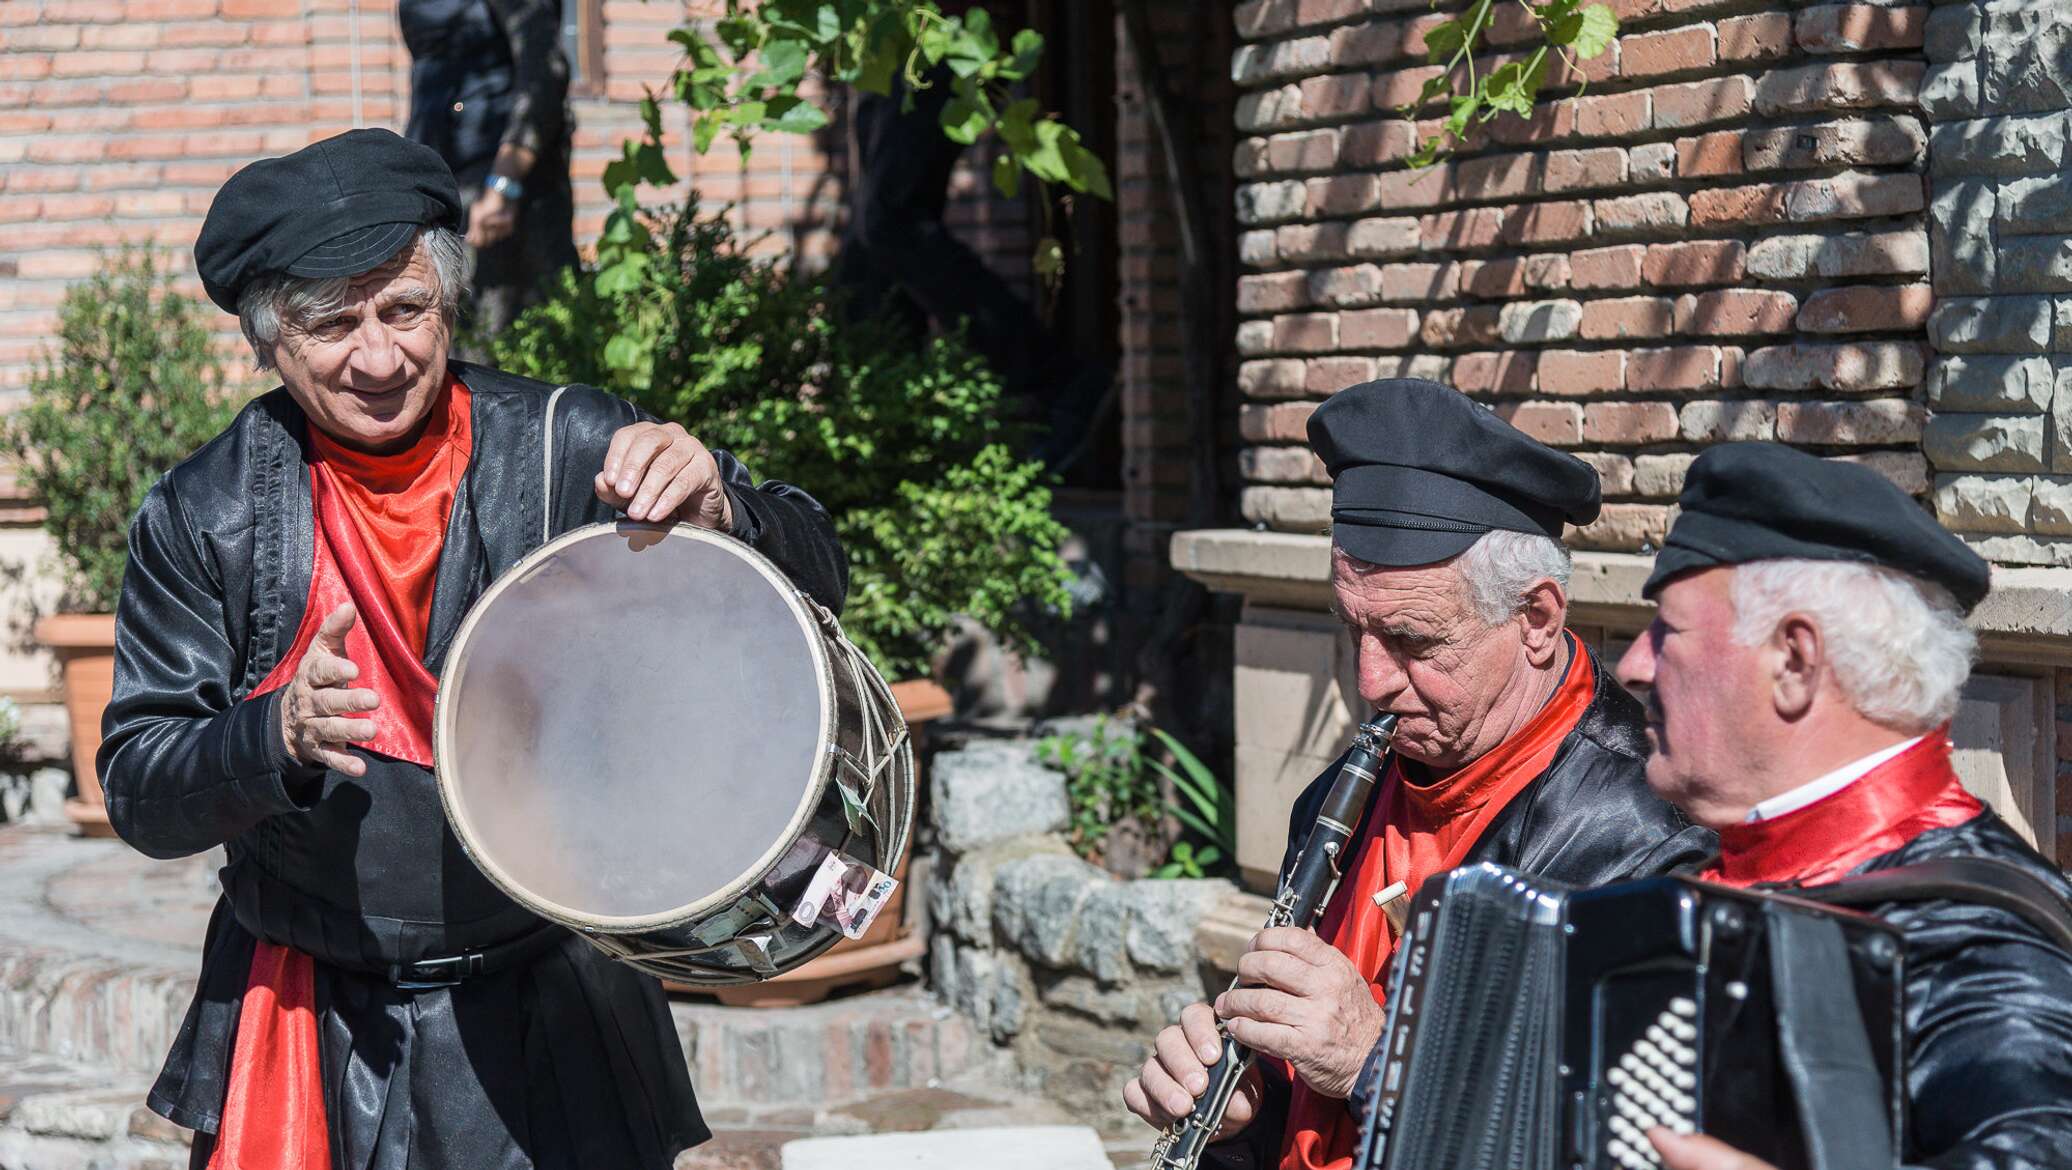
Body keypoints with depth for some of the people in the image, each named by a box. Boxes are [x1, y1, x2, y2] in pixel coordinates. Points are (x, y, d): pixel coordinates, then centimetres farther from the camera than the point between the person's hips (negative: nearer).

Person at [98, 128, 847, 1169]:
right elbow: (138, 792, -6)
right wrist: (278, 739, -27)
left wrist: (714, 512, -31)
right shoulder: (203, 516, -5)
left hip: (549, 1029, -1)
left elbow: (813, 585, -10)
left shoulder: (572, 451, -8)